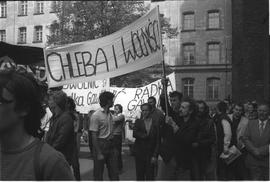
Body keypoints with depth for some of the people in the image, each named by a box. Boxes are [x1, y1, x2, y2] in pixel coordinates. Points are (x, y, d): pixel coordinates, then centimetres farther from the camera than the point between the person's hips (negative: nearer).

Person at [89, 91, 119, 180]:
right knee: (98, 173, 7)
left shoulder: (110, 114, 7)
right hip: (101, 145, -6)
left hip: (110, 145, 7)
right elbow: (94, 136, -14)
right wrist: (98, 153, -16)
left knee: (114, 173, 11)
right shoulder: (96, 115, -14)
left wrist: (115, 148, 11)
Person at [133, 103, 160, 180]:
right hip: (139, 153, 1)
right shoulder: (138, 122, 6)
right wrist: (146, 135, -13)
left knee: (150, 176, 0)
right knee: (139, 175, 7)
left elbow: (158, 142, 0)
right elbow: (134, 134, -11)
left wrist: (155, 156, -6)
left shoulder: (156, 124, 1)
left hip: (150, 155, -1)